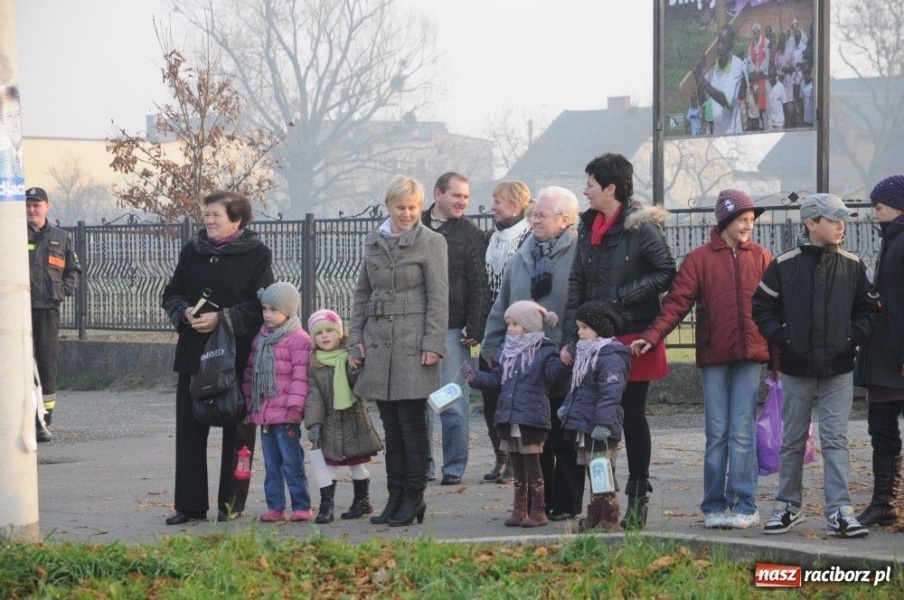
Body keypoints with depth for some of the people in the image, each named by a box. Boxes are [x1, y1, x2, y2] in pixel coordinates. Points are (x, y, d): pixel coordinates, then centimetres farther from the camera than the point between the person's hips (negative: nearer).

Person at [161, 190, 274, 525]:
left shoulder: (256, 254, -4)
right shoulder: (192, 252, 11)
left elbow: (261, 306, -9)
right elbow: (171, 294, 14)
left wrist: (222, 319, -19)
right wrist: (185, 312, -8)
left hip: (237, 356, -4)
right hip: (193, 355, 5)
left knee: (237, 431, 4)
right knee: (189, 430, 2)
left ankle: (232, 503, 13)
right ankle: (190, 505, 7)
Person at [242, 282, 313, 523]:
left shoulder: (298, 339, -7)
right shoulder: (260, 339, 15)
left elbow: (300, 376, -12)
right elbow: (250, 373, 19)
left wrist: (294, 406, -17)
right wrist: (249, 406, 16)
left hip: (285, 415, -7)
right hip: (263, 413, 7)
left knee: (291, 462, -5)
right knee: (271, 464, 10)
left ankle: (301, 506, 1)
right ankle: (275, 507, 14)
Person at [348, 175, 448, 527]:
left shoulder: (431, 242, -2)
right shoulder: (374, 243, 13)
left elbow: (439, 297, -6)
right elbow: (362, 295, 17)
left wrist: (433, 344, -13)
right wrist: (355, 340, 9)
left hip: (413, 344, -5)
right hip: (379, 345, 5)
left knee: (412, 422, -5)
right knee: (391, 425, 8)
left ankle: (413, 497, 2)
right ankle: (396, 496, 13)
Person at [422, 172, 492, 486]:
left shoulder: (471, 234, 3)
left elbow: (480, 286, 0)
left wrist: (473, 329, -8)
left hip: (452, 330, -3)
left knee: (453, 403, -2)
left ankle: (454, 467, 4)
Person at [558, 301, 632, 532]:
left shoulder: (611, 357, -17)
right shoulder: (586, 354, 16)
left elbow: (610, 394, -24)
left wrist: (603, 422, -28)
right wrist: (567, 407, 19)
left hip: (600, 431, -10)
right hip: (582, 427, 10)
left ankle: (609, 521, -3)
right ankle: (593, 519, 22)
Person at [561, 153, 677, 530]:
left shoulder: (641, 227, -8)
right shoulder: (588, 228, 10)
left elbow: (668, 273, -8)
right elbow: (576, 285, 11)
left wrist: (627, 295, -15)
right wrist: (570, 338, 6)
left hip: (635, 337, -5)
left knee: (632, 415, 3)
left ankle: (638, 499, 12)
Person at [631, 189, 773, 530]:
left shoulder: (761, 258, 7)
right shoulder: (699, 259, 2)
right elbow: (677, 302, -4)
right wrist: (652, 337, -17)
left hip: (749, 355, 0)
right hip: (713, 358, 0)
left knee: (743, 431, -3)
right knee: (716, 433, 2)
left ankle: (744, 506, 1)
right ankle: (714, 507, 8)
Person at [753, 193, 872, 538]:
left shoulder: (853, 267, 2)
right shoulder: (784, 266, -3)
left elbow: (866, 309, 12)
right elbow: (762, 308, 4)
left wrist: (854, 338, -4)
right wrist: (782, 338, -7)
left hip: (839, 370, 0)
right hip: (796, 370, 0)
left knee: (835, 439, -5)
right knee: (792, 441, 9)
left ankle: (840, 510, -6)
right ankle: (788, 506, 21)